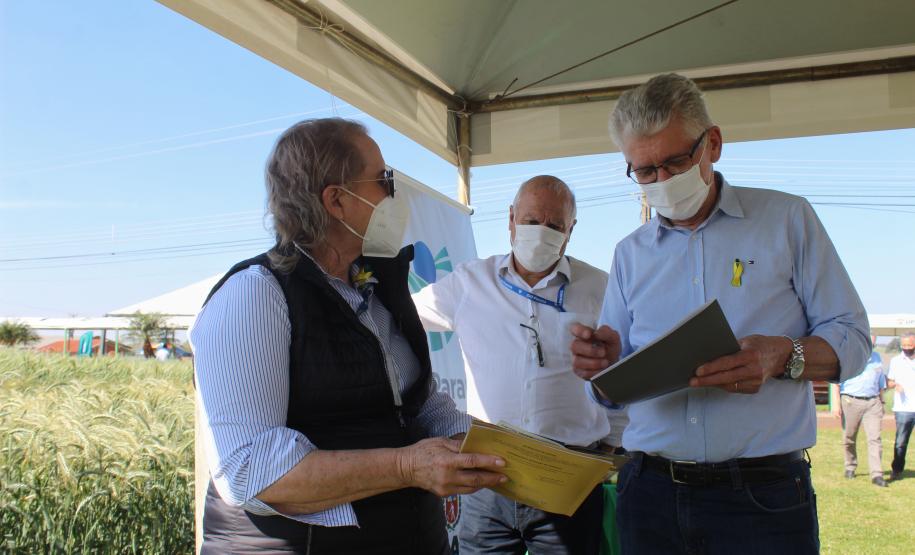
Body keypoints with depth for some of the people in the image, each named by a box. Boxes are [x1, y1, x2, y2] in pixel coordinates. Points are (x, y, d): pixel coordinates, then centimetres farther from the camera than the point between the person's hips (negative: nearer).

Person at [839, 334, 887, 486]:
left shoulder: (877, 357, 14)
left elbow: (881, 383, 23)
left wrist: (881, 402, 19)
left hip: (873, 402, 3)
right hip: (851, 401, -3)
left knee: (875, 438, -7)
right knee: (849, 438, 7)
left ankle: (876, 474, -8)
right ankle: (850, 467, 26)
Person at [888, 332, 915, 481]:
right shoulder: (896, 361, 9)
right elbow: (889, 381, 12)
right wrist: (895, 384, -10)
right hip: (903, 408, 0)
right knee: (900, 442, 2)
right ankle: (896, 470, 12)